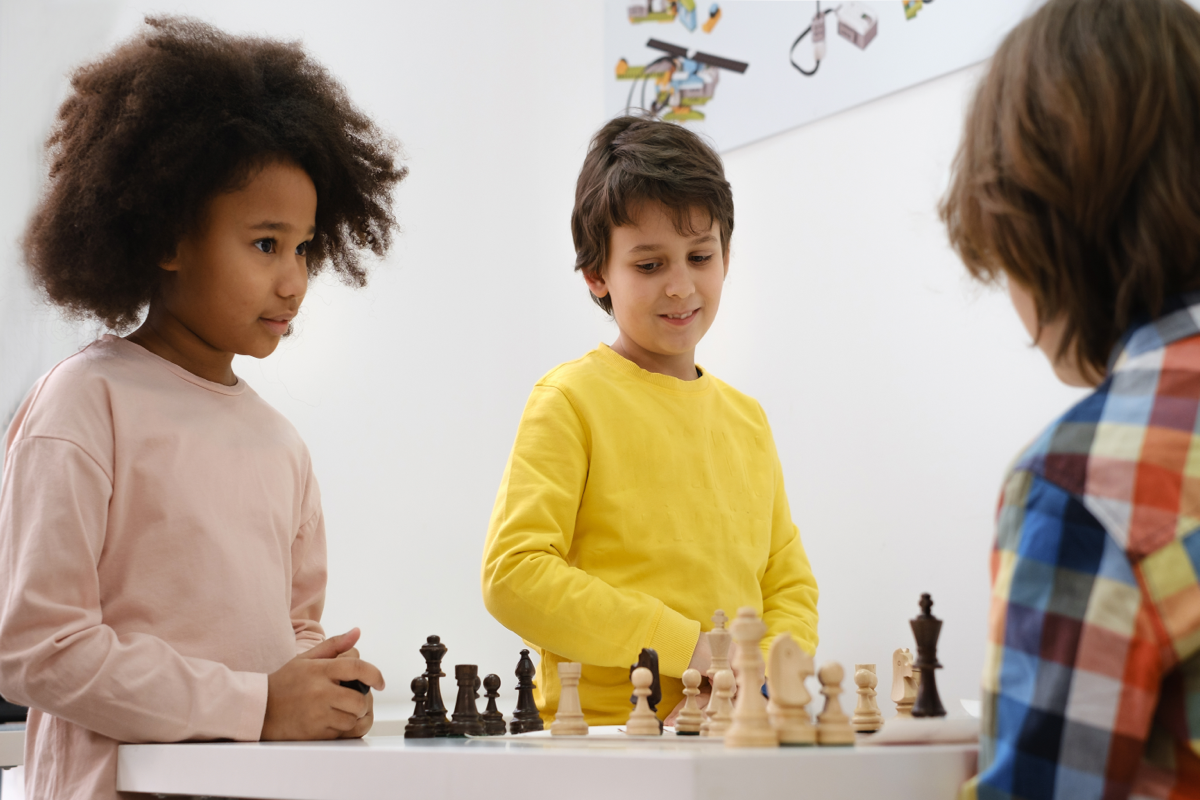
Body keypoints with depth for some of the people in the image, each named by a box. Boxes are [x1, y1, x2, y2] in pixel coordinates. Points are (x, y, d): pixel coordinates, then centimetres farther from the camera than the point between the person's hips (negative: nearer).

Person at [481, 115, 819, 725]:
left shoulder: (746, 417, 17)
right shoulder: (571, 399, -1)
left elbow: (790, 584, 20)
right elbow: (514, 573, -9)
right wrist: (682, 645, -11)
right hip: (599, 734, -4)